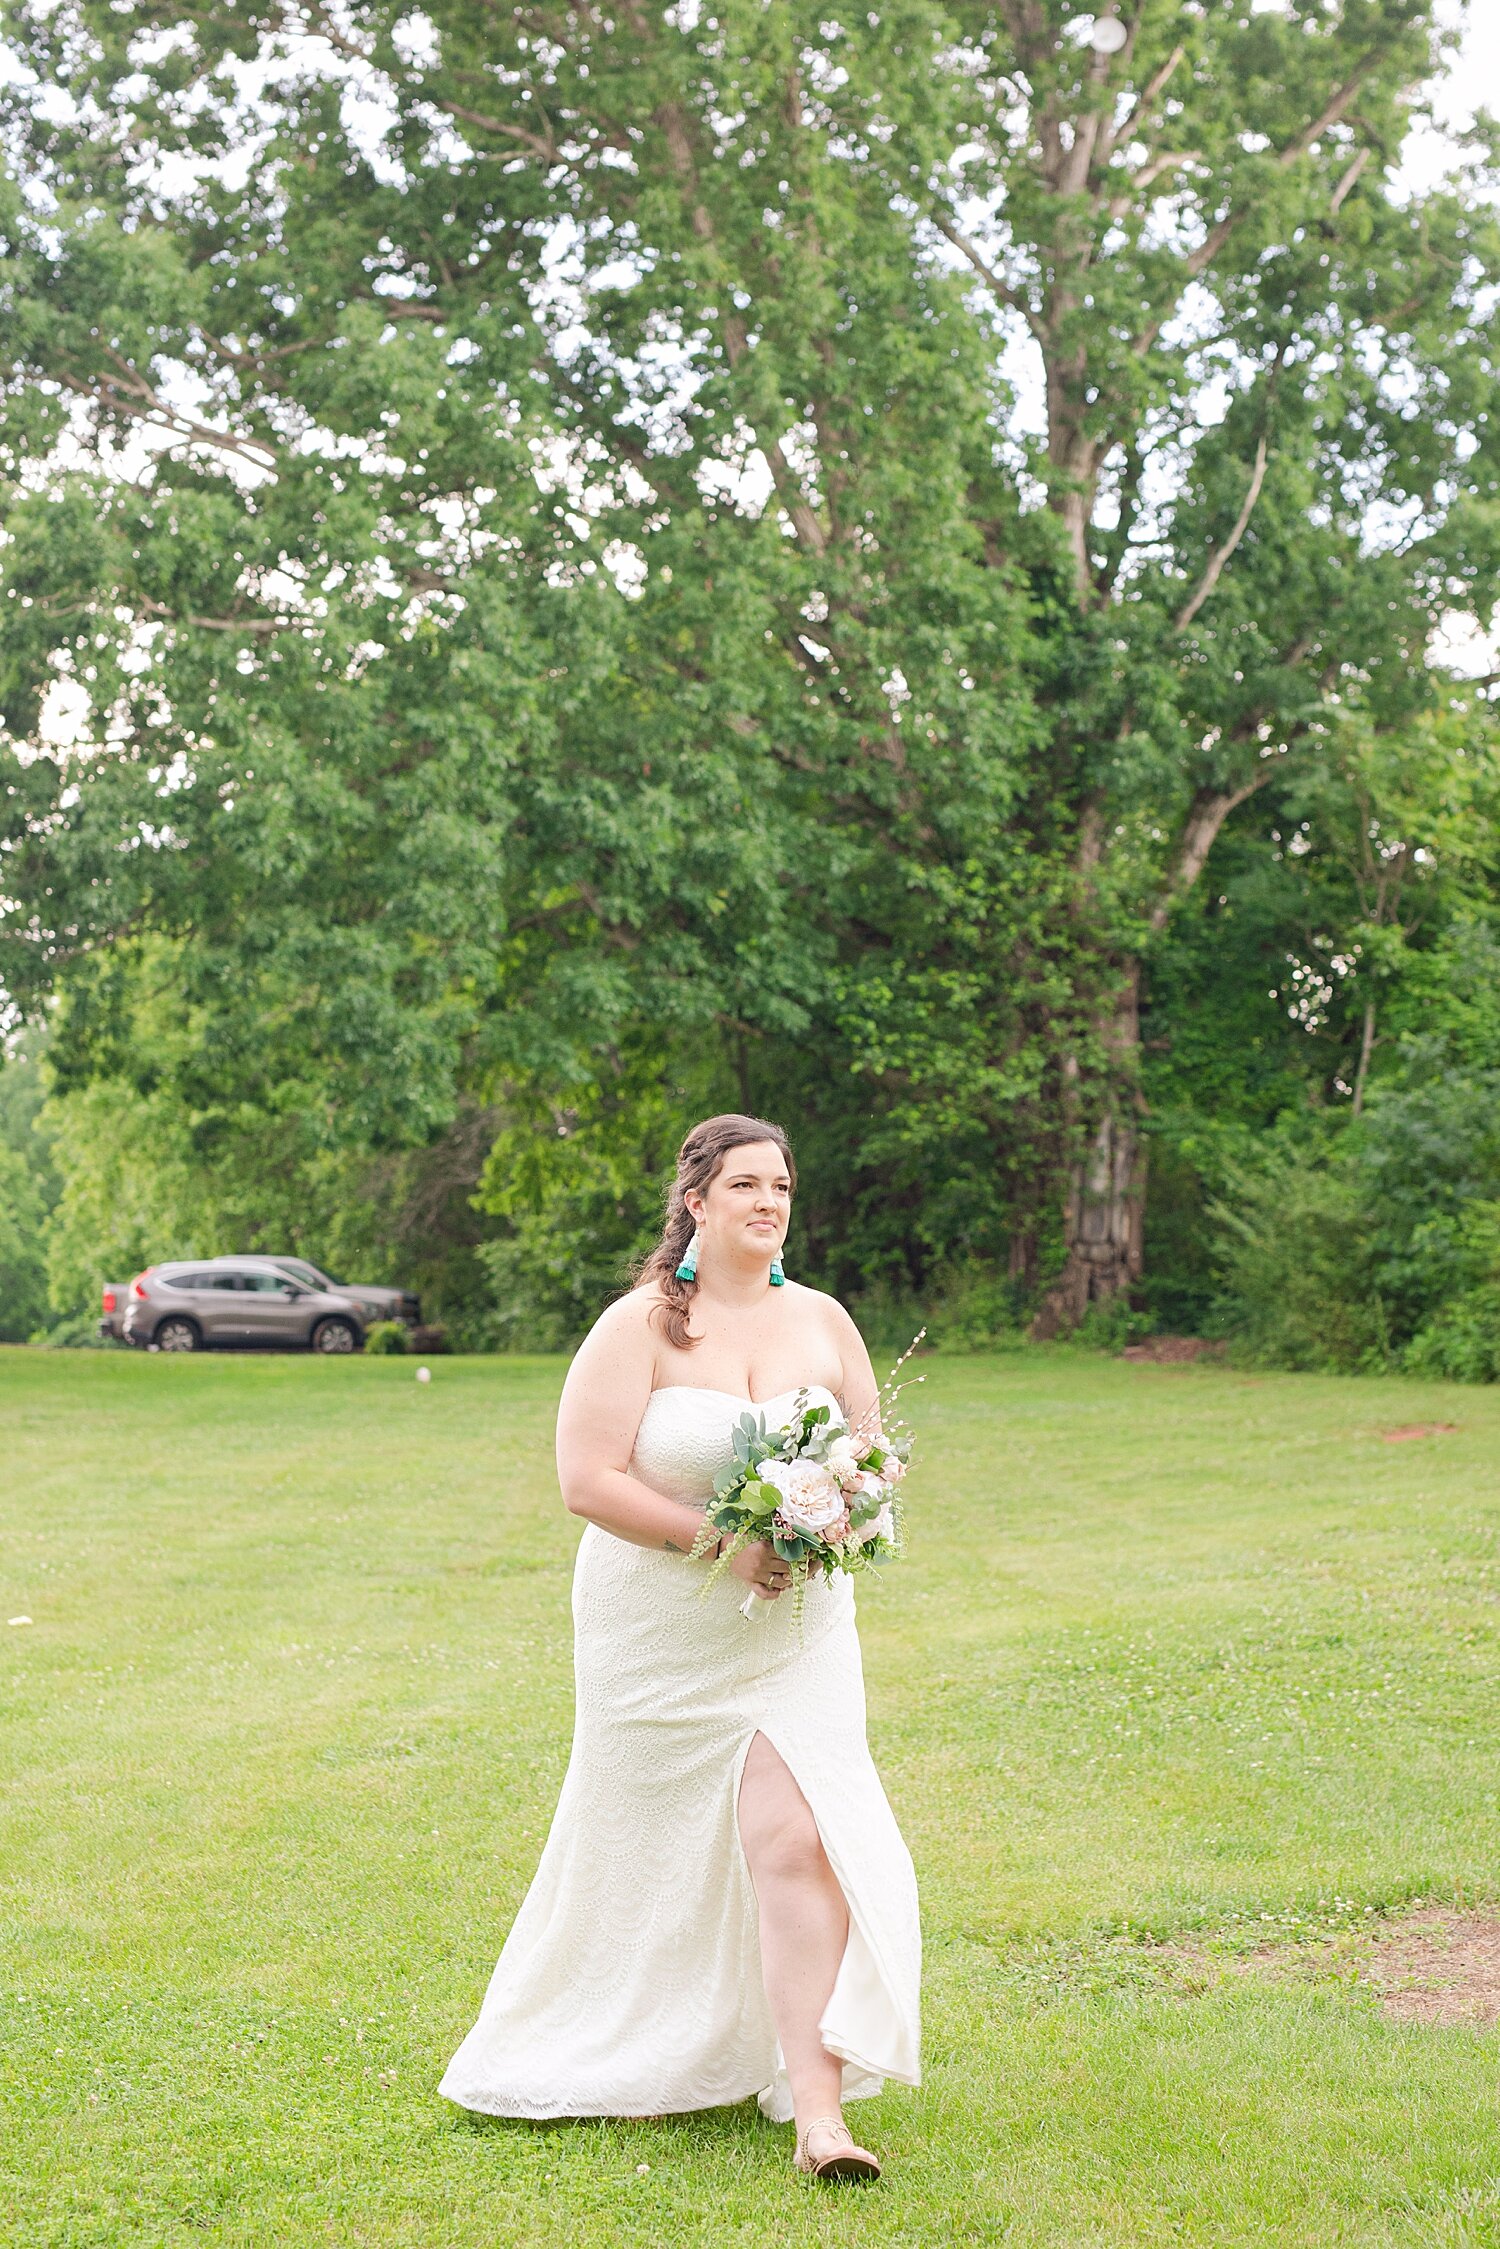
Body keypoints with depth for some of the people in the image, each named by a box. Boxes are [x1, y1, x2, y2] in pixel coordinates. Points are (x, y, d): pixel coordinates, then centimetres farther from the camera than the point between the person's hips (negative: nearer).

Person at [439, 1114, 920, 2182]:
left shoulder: (823, 1322, 5)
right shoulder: (640, 1325, -8)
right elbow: (587, 1480, -14)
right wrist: (719, 1541, -20)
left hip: (794, 1629, 2)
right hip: (661, 1632, -2)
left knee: (797, 1840, -11)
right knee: (659, 1852, 11)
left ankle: (819, 2112, -9)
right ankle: (651, 2055, 37)